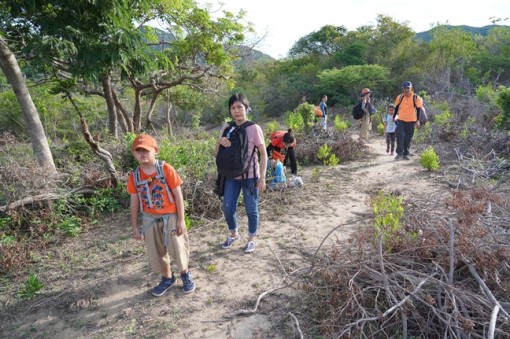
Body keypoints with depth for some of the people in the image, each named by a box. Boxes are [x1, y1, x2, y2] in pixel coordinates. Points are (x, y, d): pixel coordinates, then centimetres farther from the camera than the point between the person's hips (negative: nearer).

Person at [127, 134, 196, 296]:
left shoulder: (165, 169, -13)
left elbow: (178, 194, -10)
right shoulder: (134, 175, -3)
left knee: (177, 248, 6)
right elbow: (134, 202, 5)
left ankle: (186, 274, 34)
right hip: (150, 219, 4)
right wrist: (134, 226, 8)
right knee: (156, 252, 14)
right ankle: (167, 278, 37)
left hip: (170, 216, -3)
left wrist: (181, 219, -10)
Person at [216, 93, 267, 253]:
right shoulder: (227, 128, 1)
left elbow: (263, 154, -7)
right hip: (231, 176, 4)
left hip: (250, 176, -3)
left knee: (251, 210, 8)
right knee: (228, 208, 8)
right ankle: (233, 234, 36)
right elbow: (218, 153, 6)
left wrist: (262, 177, -10)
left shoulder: (254, 128, -10)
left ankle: (251, 239, 29)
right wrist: (219, 141, -16)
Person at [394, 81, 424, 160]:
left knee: (408, 139, 6)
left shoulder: (416, 98, -3)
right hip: (401, 120, 1)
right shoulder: (400, 97, 2)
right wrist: (394, 117, 13)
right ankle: (399, 153, -6)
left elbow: (418, 110, -1)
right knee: (400, 136, -15)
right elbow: (396, 108, 14)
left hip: (411, 121, 0)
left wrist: (417, 121, -6)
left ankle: (406, 154, 17)